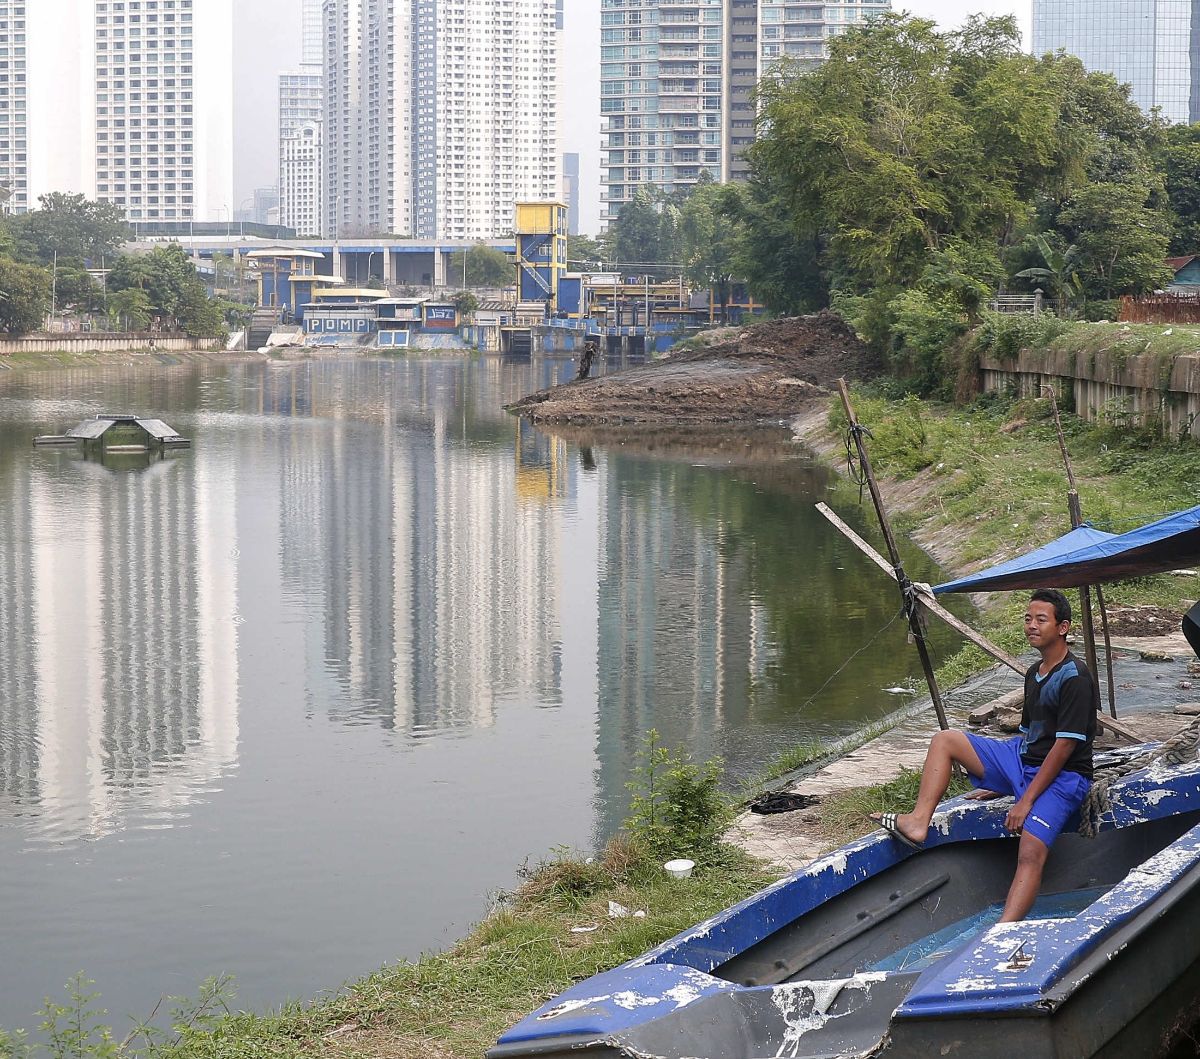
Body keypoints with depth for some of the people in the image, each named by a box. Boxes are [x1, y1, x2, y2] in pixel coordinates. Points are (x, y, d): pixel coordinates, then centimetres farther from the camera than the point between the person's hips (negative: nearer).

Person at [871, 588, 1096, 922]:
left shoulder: (1074, 678, -15)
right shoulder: (1034, 673, 13)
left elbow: (1064, 745, -19)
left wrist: (1026, 801, -20)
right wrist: (1000, 782, 16)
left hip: (1061, 775, -9)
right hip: (1022, 760, 9)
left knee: (1031, 853, -29)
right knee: (944, 740, 3)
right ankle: (918, 823, -13)